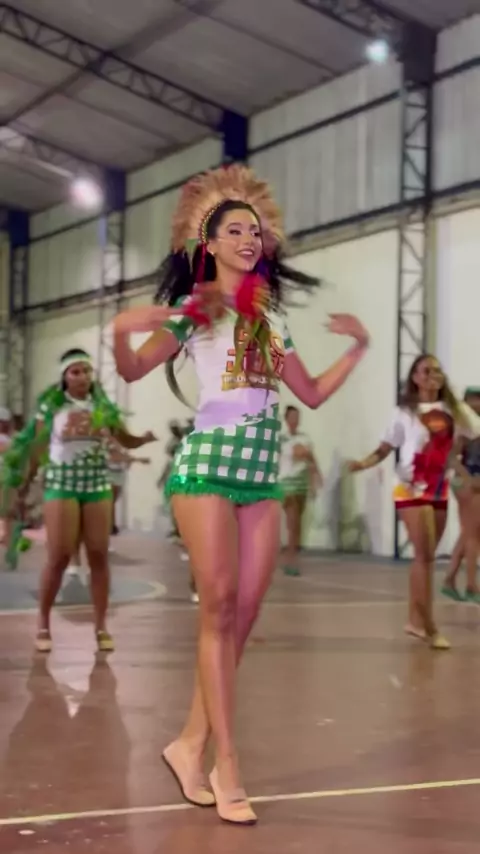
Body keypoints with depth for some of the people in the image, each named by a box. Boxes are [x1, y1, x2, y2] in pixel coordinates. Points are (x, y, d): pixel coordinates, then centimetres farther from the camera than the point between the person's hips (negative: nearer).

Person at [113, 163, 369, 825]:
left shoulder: (269, 318, 18)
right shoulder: (192, 307, 2)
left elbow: (313, 395, 20)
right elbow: (134, 370, -8)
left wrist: (359, 346, 9)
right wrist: (121, 332, -28)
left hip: (263, 472, 6)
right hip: (208, 465, -6)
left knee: (242, 619, 3)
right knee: (219, 610, -8)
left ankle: (191, 744, 13)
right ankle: (226, 769, -5)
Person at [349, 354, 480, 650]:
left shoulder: (455, 410, 4)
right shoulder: (405, 412, -3)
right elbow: (385, 448, -4)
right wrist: (365, 463, -19)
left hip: (440, 490, 4)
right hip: (412, 489, -4)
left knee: (426, 556, 10)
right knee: (425, 555, -11)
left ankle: (415, 619, 19)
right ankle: (430, 627, -9)